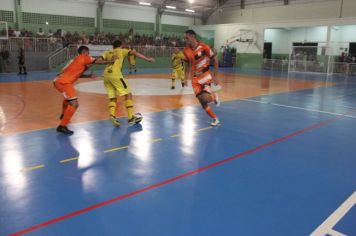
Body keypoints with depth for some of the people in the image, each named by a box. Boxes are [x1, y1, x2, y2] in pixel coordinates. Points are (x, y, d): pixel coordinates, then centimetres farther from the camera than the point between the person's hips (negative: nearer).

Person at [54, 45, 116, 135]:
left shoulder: (77, 59, 24)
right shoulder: (83, 57, -1)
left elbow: (77, 74, 26)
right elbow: (98, 62, -4)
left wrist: (89, 76, 19)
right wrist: (111, 61, 6)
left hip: (59, 80, 10)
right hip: (63, 82, -10)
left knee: (69, 97, 37)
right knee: (74, 104, -15)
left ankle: (64, 115, 58)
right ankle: (62, 126, -14)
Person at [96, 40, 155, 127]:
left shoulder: (107, 52, 28)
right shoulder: (122, 51, 18)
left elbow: (99, 60, 9)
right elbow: (134, 53, 4)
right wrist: (147, 59, 2)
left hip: (106, 75, 5)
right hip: (115, 74, -5)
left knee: (112, 98, 14)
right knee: (128, 95, 2)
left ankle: (112, 116, -9)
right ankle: (131, 118, -3)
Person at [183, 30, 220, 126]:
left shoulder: (204, 47, -16)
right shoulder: (186, 50, 0)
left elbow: (215, 60, -9)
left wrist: (215, 76, -12)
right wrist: (186, 78, 7)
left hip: (205, 75, -5)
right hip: (195, 77, 5)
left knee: (205, 98, -24)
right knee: (202, 102, 2)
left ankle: (214, 97, 13)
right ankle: (215, 119, 19)